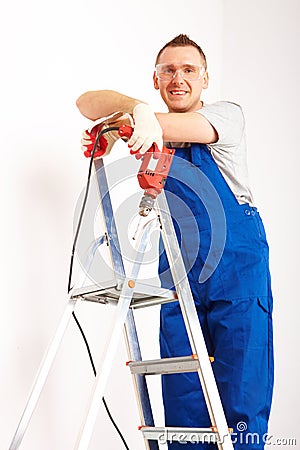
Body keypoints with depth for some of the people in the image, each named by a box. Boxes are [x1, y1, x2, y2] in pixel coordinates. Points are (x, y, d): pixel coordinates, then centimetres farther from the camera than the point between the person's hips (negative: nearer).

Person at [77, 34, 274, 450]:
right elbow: (88, 103, -5)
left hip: (236, 266, -4)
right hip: (178, 273, 4)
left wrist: (135, 122, -29)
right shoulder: (153, 134, 10)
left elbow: (191, 127, -22)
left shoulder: (227, 115, 0)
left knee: (242, 395, -6)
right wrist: (138, 109, -26)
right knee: (182, 395, 5)